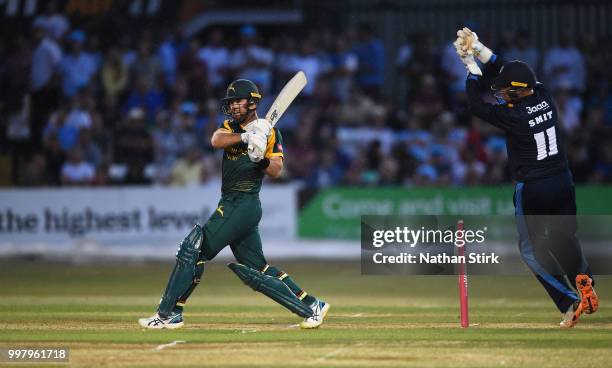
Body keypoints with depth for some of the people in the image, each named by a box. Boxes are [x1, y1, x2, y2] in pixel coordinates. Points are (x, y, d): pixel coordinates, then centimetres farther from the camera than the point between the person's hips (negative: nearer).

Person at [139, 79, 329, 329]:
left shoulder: (269, 133, 0)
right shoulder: (231, 127, 16)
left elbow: (276, 171, -11)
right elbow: (216, 140, -7)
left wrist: (262, 158, -30)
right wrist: (246, 136, -22)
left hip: (246, 204, -7)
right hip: (229, 204, 7)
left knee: (193, 249, -12)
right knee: (256, 270, 8)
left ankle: (168, 313, -9)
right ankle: (311, 307, 12)